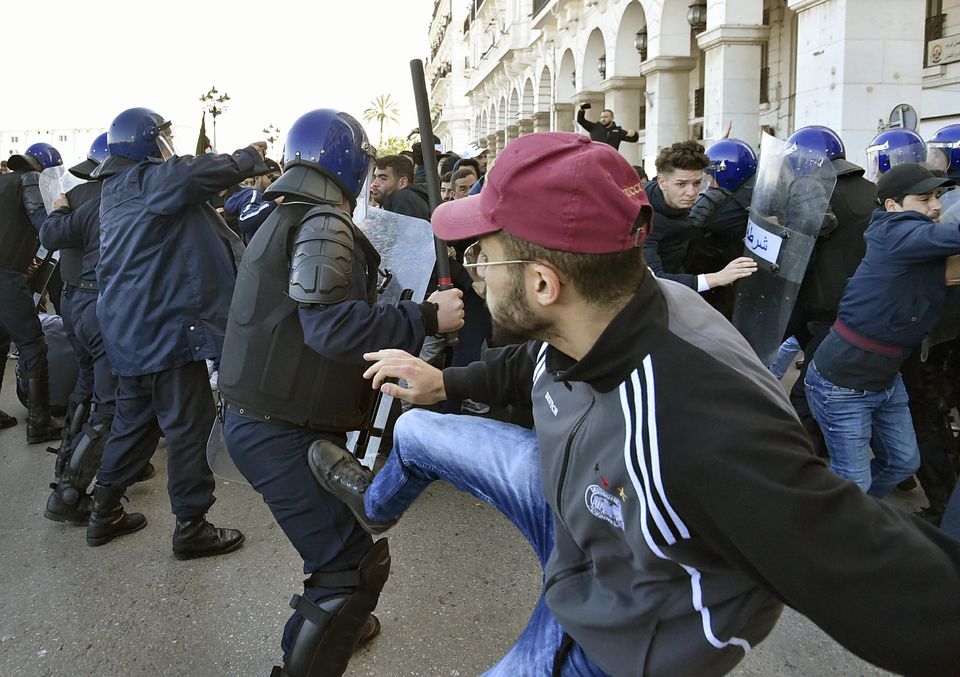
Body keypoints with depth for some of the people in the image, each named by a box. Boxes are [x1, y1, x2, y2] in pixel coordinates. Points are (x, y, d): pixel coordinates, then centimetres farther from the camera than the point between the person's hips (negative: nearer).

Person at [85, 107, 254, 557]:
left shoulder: (117, 188, 17)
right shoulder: (151, 180, -13)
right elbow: (213, 170, -24)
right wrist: (254, 155, -7)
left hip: (130, 328, 10)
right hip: (165, 325, -10)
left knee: (133, 419, 19)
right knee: (188, 424, -2)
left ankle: (104, 513, 27)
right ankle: (191, 526, 6)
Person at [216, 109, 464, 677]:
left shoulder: (284, 219, 18)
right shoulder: (323, 224, -14)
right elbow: (331, 326, -28)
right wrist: (426, 318, -22)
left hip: (261, 419, 11)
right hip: (281, 431, -11)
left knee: (342, 528, 27)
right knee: (357, 563, -10)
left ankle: (335, 622, 46)